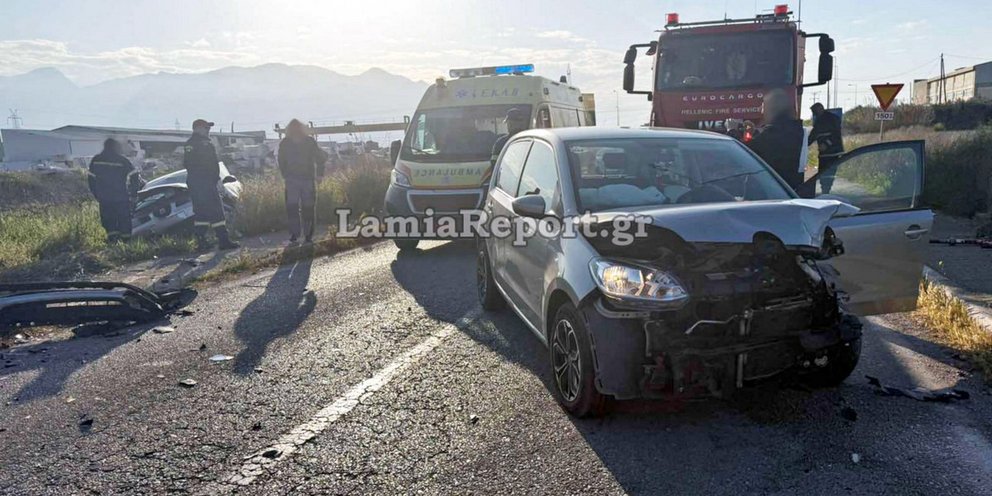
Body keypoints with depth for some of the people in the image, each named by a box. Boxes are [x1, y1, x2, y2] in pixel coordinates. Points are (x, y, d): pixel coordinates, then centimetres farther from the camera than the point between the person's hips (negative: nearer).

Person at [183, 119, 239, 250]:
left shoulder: (188, 144, 16)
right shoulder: (205, 143, -11)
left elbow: (185, 164, 20)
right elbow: (213, 164, -12)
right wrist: (215, 178, 0)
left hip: (192, 181, 9)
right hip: (206, 181, -9)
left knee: (200, 211, 12)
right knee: (216, 211, -9)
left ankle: (201, 240, 10)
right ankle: (224, 240, -13)